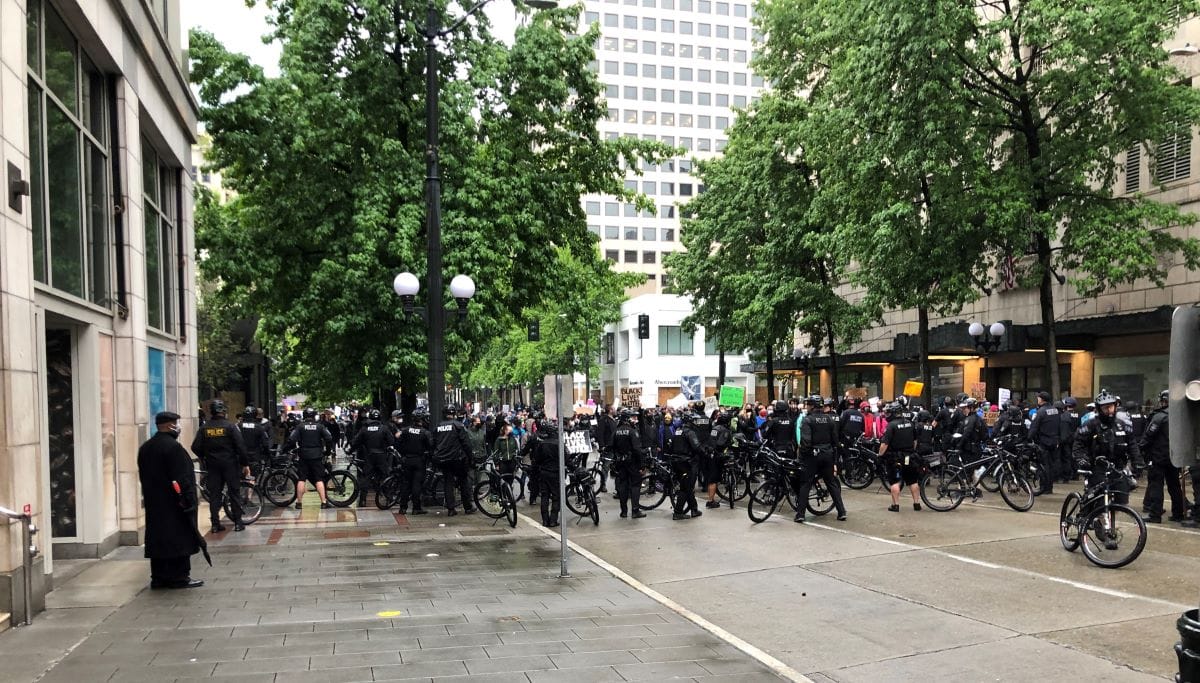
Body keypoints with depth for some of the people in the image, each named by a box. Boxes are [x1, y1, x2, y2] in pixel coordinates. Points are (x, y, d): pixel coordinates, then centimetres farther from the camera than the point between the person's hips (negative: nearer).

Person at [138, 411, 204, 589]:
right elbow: (181, 478, -19)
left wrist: (148, 497, 22)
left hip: (153, 504, 8)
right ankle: (180, 577, 2)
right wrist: (190, 500, -15)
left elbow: (143, 476, 17)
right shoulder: (172, 446, -16)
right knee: (179, 539, -1)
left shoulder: (145, 448, 12)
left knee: (158, 538, 11)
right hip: (174, 505, -8)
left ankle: (159, 577, 15)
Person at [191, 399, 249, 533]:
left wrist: (203, 458, 19)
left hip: (212, 465, 3)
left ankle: (215, 524, 8)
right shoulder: (230, 426, -9)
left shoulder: (204, 428, 1)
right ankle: (238, 523, 6)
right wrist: (245, 464, -5)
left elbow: (195, 447, -1)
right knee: (234, 492, 5)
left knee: (214, 494, 8)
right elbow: (240, 446, -12)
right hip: (230, 464, -3)